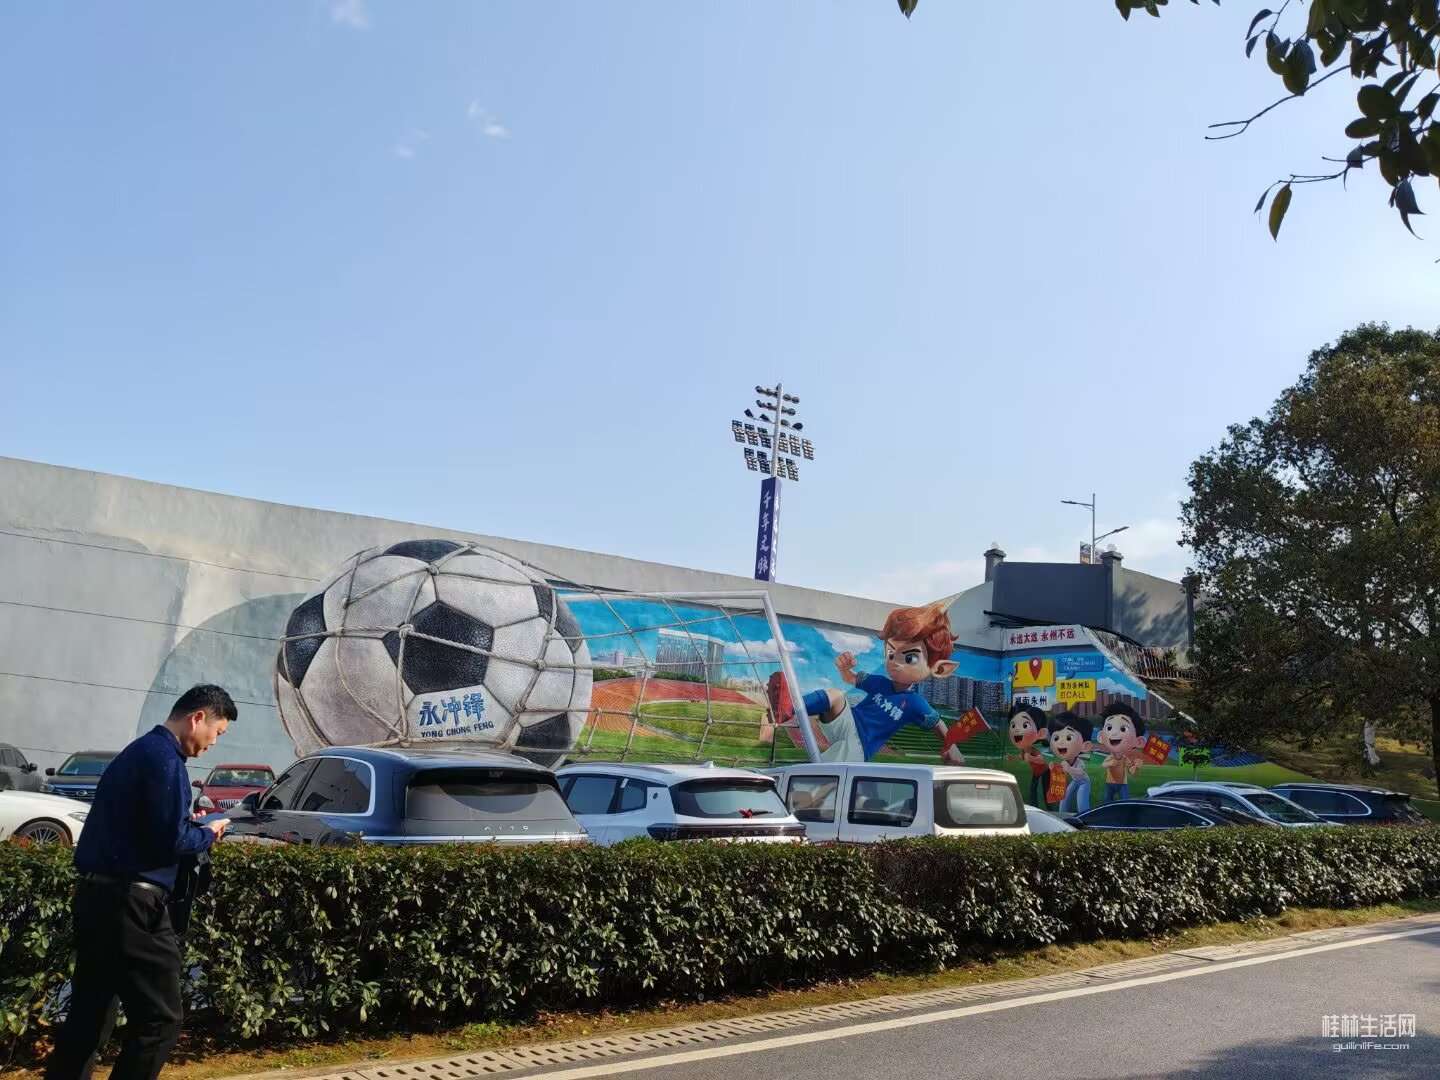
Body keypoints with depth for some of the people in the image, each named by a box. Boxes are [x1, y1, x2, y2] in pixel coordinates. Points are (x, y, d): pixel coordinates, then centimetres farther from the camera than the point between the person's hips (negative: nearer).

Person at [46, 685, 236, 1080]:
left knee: (89, 1015, 16)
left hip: (98, 895, 11)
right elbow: (170, 842, -19)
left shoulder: (138, 750, 17)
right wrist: (208, 833, -1)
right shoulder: (164, 757, -15)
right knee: (160, 1018, -3)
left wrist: (189, 825, 13)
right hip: (128, 902, -11)